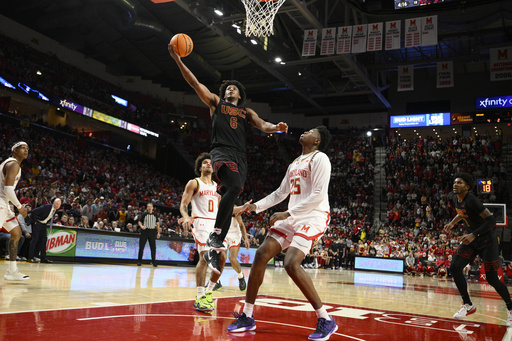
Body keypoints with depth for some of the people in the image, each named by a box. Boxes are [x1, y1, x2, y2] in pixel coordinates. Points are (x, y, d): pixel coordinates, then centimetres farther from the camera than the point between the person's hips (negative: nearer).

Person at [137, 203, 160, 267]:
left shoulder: (155, 215, 9)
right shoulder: (144, 214, 3)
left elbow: (157, 223, 14)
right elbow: (139, 221, 6)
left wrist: (158, 232, 8)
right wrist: (141, 226, -16)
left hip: (152, 231, 2)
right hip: (145, 231, -2)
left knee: (153, 247, 1)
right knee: (141, 246, -3)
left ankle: (153, 261, 11)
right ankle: (139, 261, 5)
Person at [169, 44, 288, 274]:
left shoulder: (246, 112, 27)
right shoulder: (216, 102, 21)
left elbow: (262, 125, 11)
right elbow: (195, 83, 14)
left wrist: (276, 127, -12)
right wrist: (178, 60, 5)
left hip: (240, 157, 4)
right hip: (221, 152, -3)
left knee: (228, 202, -5)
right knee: (235, 187, -32)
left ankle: (213, 251, 1)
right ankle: (214, 234, -25)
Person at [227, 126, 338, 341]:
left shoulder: (319, 158, -7)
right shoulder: (294, 164, 20)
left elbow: (318, 195, -17)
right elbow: (280, 193, 27)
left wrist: (287, 214, -19)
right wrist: (257, 206, 15)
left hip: (313, 217, -9)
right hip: (292, 217, 9)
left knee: (291, 263, -25)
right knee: (261, 254, -2)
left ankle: (326, 320, -13)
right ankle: (247, 317, 6)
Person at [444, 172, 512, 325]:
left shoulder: (472, 200, -25)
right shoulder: (456, 200, 1)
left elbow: (491, 220, -28)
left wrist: (474, 235, -34)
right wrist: (452, 223, 13)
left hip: (487, 240, -7)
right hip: (471, 239, 7)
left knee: (492, 279, -5)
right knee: (454, 267, -8)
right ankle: (468, 305, 5)